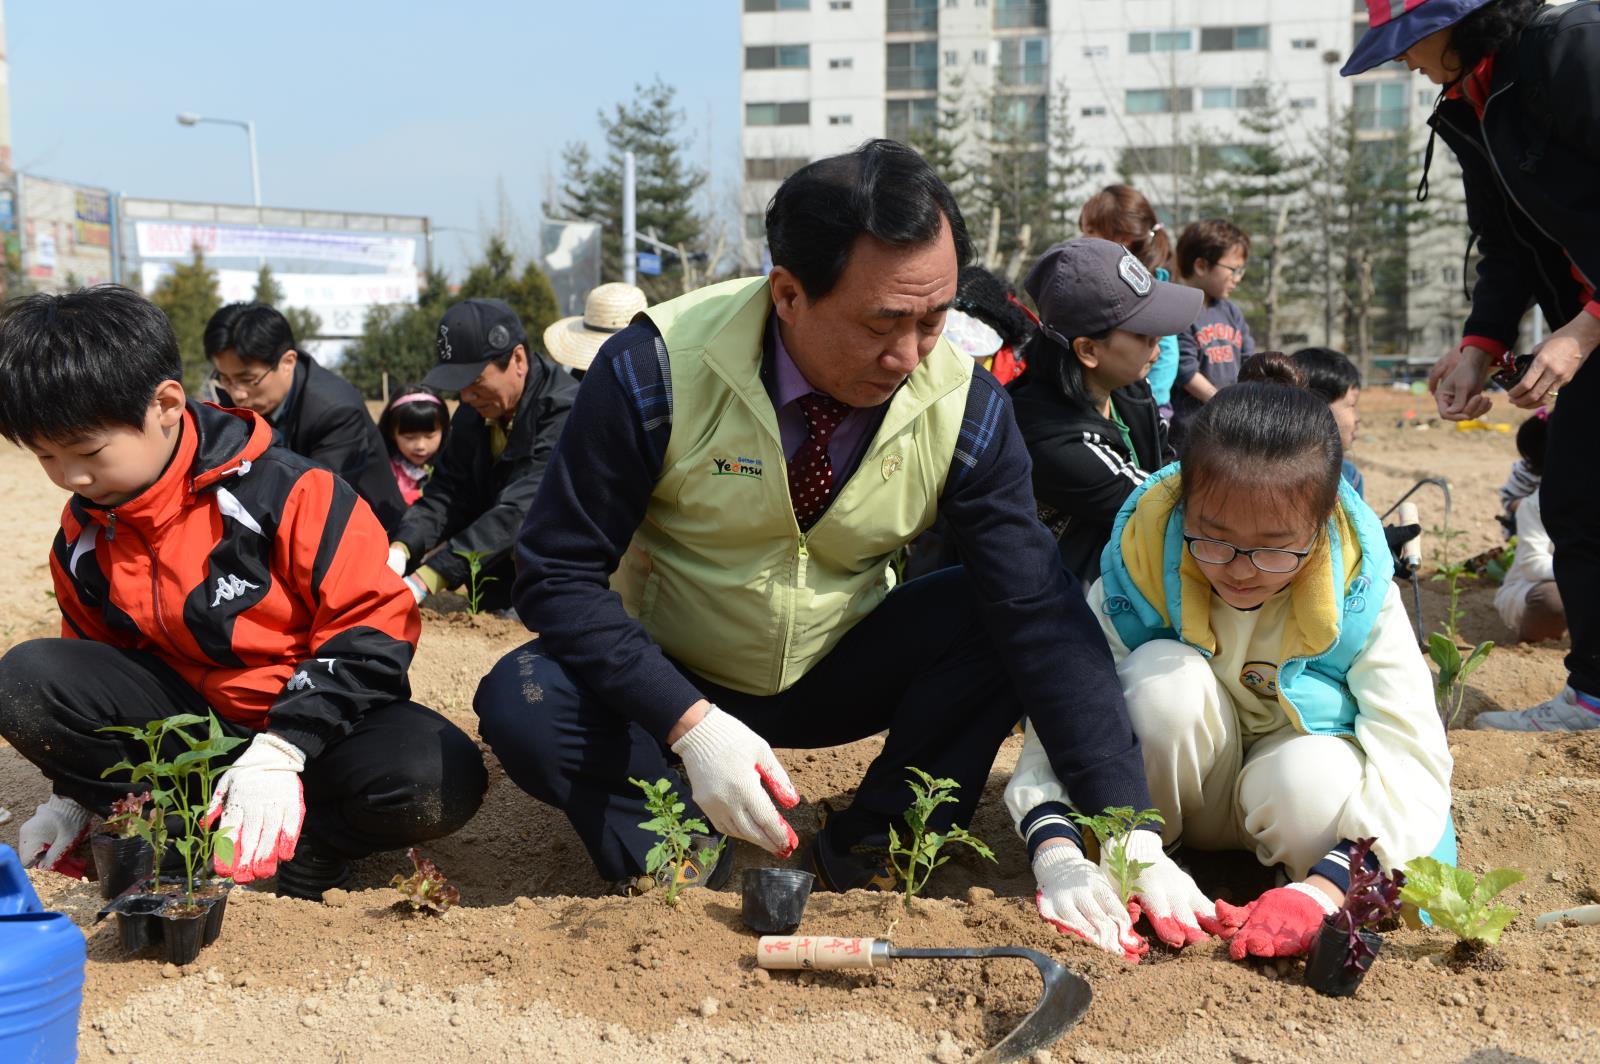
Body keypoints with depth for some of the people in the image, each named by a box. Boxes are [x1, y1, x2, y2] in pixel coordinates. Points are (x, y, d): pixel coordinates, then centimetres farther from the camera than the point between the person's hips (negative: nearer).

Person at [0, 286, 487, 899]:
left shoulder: (285, 492, -20)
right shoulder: (84, 534, 0)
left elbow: (373, 626, -21)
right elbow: (99, 654, 15)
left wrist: (280, 750, -28)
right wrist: (75, 797, 8)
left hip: (313, 713, -4)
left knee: (438, 781, -35)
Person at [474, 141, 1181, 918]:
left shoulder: (966, 409, -18)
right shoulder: (656, 371, -25)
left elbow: (1039, 612, -20)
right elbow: (559, 572, -20)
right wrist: (690, 724, -33)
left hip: (837, 678, 2)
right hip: (672, 683, -2)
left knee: (997, 614, -22)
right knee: (523, 705, -31)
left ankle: (870, 852, -7)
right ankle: (681, 853, -6)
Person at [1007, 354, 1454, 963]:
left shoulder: (1359, 595, -23)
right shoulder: (1142, 567, -23)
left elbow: (1413, 756, -28)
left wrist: (1326, 888, -44)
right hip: (1181, 794, 0)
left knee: (1317, 785, -36)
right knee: (1164, 677, -32)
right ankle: (1134, 856, -10)